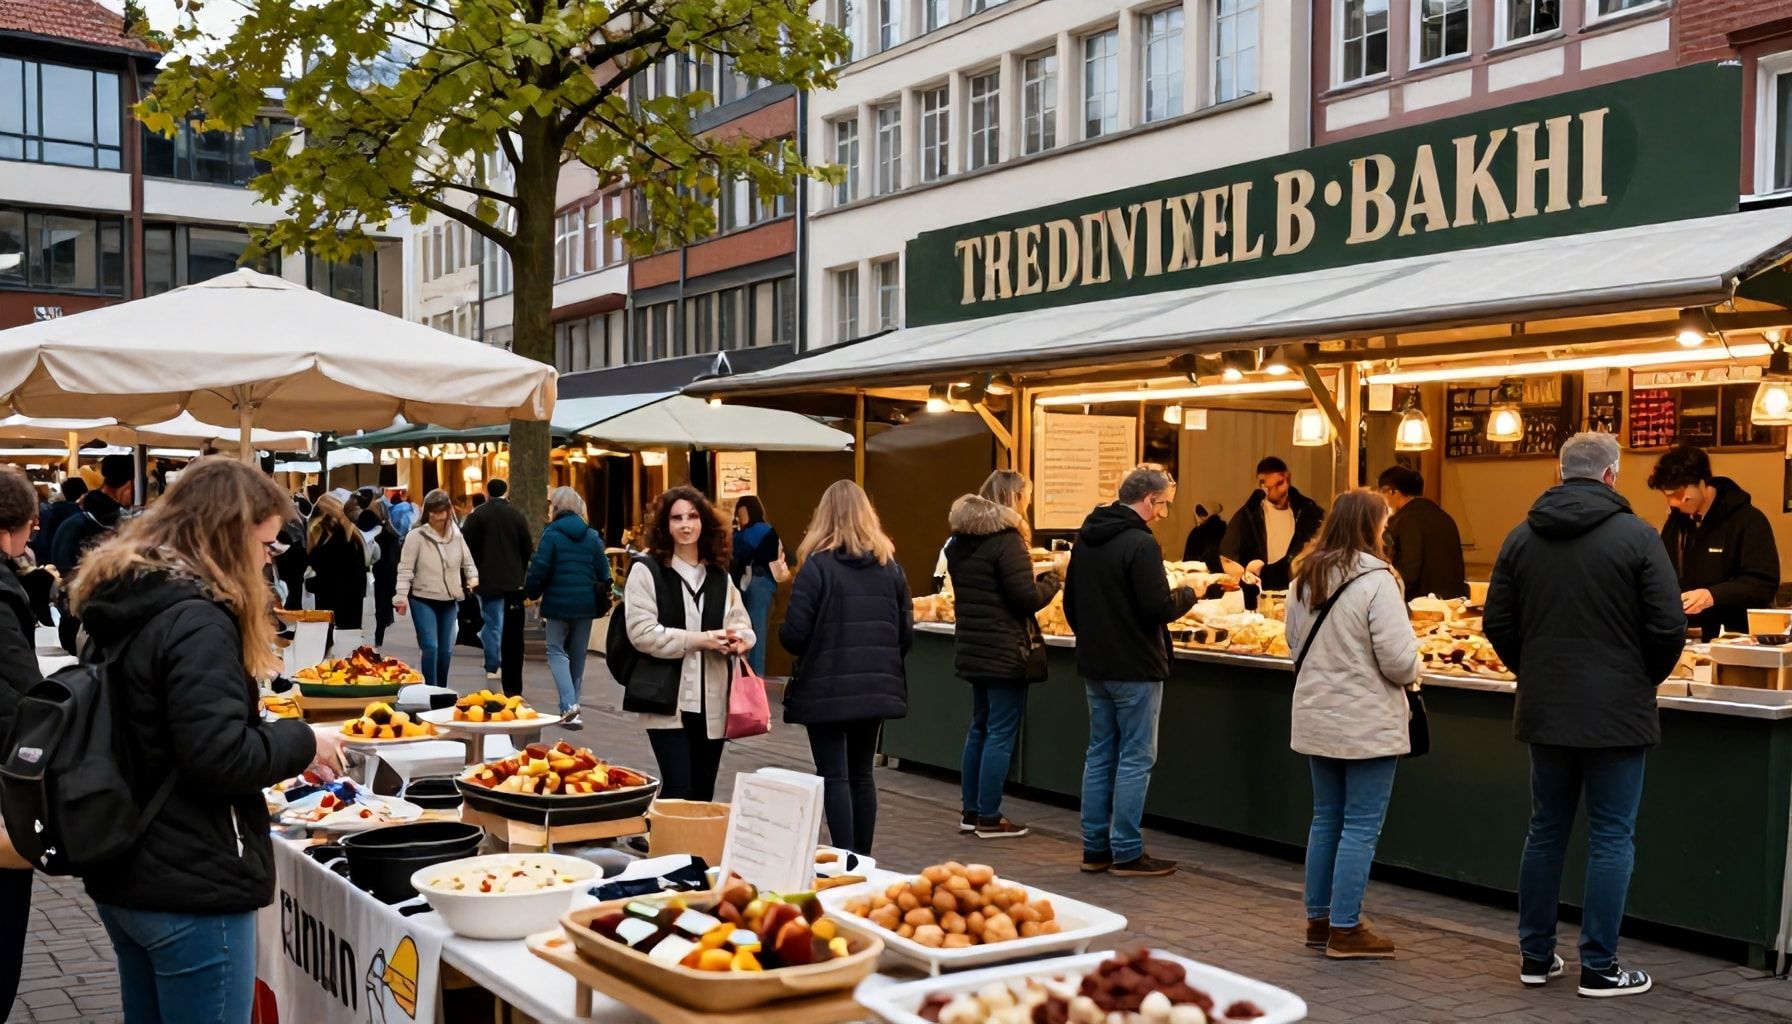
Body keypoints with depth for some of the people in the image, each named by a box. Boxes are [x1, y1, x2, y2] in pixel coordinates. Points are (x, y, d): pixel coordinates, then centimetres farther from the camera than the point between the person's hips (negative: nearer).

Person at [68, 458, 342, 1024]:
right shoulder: (196, 620, -20)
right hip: (191, 889, -10)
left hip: (122, 874, 10)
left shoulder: (126, 602, 9)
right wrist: (302, 742, -9)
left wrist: (281, 747, 12)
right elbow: (220, 758, -26)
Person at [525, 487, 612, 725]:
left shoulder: (552, 533, -8)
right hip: (585, 604, 4)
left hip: (558, 602, -4)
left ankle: (569, 705, -13)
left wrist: (532, 592, 5)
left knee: (557, 650, 4)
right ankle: (572, 705, 22)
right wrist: (601, 597, 16)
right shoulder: (592, 536, 4)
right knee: (578, 654, 14)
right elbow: (603, 572, 4)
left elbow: (540, 569, -11)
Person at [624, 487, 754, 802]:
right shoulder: (647, 571, -4)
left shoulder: (719, 576, 13)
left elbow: (743, 625, 15)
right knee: (678, 792, -10)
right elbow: (642, 633, -13)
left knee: (704, 793, 11)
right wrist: (699, 639, -18)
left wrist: (739, 639, -9)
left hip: (712, 703, 5)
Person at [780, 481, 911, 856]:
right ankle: (863, 859, 19)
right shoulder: (890, 567, 4)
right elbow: (906, 633, 5)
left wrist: (812, 654, 9)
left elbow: (794, 633, -13)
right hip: (876, 687, 5)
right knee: (861, 774, 15)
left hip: (827, 688, -5)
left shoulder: (816, 565, -11)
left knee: (834, 776, 2)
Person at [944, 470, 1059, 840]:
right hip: (1007, 652, -8)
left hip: (973, 648, 9)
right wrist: (1052, 577, 1)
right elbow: (1028, 599, -17)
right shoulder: (1006, 539, -16)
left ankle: (971, 811, 22)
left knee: (979, 728, 16)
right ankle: (989, 819, 2)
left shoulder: (960, 539, 10)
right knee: (1001, 733, -2)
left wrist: (1030, 572, 17)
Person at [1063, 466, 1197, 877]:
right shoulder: (1140, 543, -18)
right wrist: (1188, 593, -3)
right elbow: (1159, 608, -21)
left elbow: (1071, 603, 16)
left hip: (1094, 665, 8)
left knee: (1100, 754, 13)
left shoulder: (1086, 539, 9)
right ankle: (1126, 853, 4)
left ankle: (1095, 849, 18)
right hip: (1135, 668, -8)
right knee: (1135, 758, 0)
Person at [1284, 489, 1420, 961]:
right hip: (1368, 723, -7)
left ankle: (1318, 919, 24)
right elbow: (1398, 659, -19)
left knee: (1326, 818, 16)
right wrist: (1410, 673, 2)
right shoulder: (1376, 580, -18)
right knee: (1362, 826, 1)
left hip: (1316, 719, 7)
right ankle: (1345, 930, 5)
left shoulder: (1303, 579, 5)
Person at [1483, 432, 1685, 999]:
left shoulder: (1522, 537, 3)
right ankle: (1599, 967, 9)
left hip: (1544, 711, 4)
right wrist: (1644, 677, 7)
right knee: (1611, 839, 5)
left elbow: (1497, 625, 5)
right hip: (1617, 712, -4)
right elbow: (1669, 628, -10)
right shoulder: (1636, 536, -10)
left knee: (1545, 831, 14)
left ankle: (1536, 956, 20)